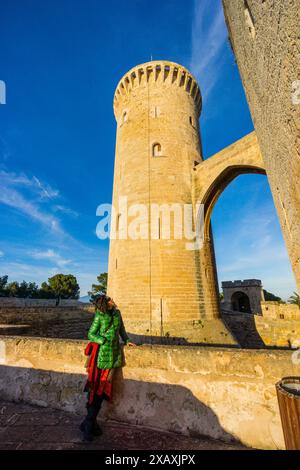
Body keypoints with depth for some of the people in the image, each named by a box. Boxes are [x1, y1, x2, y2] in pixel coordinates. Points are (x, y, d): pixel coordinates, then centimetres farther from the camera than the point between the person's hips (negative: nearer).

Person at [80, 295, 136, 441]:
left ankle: (89, 422, 25)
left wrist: (127, 340, 14)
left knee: (104, 388, 10)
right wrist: (105, 341, -16)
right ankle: (89, 423, 19)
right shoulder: (99, 316, -11)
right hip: (101, 353, -5)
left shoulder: (117, 313, 3)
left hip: (114, 354, 5)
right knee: (95, 387, 2)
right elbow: (90, 335, -5)